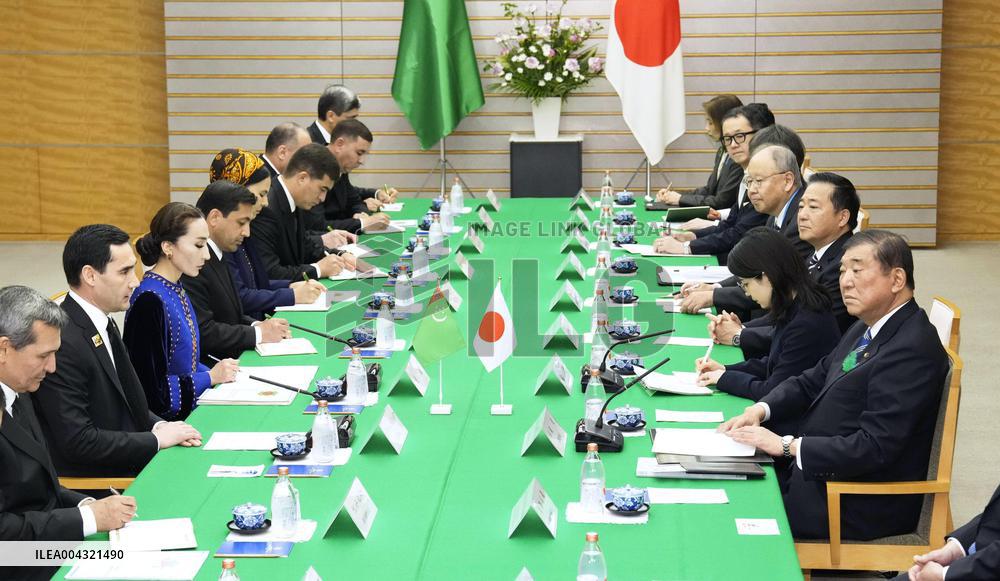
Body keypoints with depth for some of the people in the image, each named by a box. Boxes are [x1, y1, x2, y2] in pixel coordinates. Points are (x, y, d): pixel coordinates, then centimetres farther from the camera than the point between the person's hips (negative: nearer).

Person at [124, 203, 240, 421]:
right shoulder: (150, 301, -19)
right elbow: (152, 389, -19)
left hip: (189, 411, 9)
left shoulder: (176, 289, 9)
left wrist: (220, 374, 2)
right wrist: (210, 377, -10)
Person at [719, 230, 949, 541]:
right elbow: (812, 382, 19)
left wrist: (787, 445, -22)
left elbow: (874, 447, -27)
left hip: (861, 505, -9)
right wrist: (760, 410, 0)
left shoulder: (912, 350, -22)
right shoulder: (868, 327, 10)